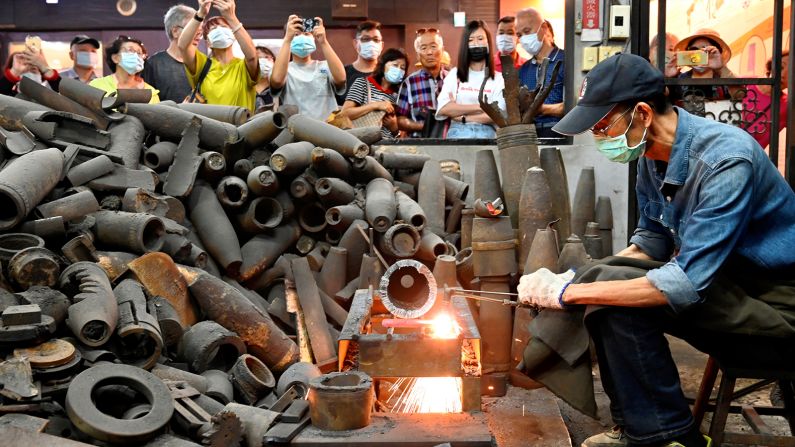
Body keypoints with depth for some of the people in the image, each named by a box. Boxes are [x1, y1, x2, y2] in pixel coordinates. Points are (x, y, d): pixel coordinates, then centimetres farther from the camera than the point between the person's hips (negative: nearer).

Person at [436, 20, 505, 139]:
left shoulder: (498, 78, 9)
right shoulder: (454, 74, 13)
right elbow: (443, 108, -2)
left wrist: (463, 118, -6)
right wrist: (479, 107, -4)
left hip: (486, 133, 0)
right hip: (458, 133, 1)